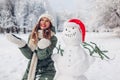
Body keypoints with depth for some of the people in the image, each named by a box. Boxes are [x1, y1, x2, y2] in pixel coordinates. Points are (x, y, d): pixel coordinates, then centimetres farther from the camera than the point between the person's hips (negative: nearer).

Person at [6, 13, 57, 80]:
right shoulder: (32, 35, 3)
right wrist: (21, 44, -19)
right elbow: (29, 55, -5)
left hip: (46, 71, -4)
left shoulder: (53, 38, -8)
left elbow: (42, 56, -17)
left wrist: (42, 47, -36)